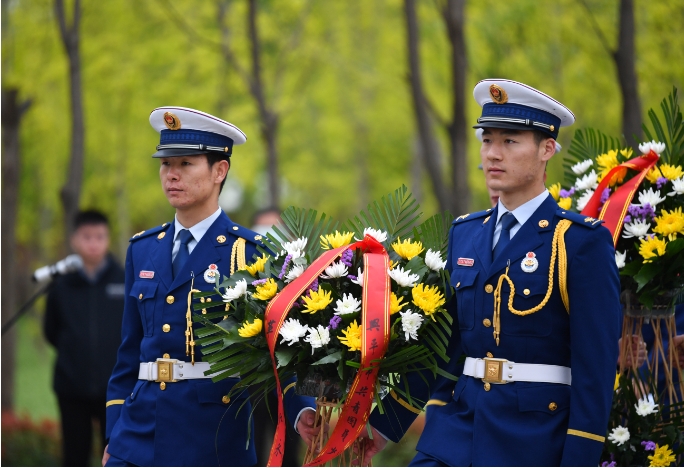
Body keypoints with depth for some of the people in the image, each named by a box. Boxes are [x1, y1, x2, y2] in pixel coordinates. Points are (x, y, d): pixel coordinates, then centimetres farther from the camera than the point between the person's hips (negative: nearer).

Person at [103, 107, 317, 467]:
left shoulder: (250, 252, -3)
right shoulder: (142, 249, 11)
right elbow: (129, 353, 16)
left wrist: (301, 412, -20)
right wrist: (113, 436, 12)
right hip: (140, 434, 4)